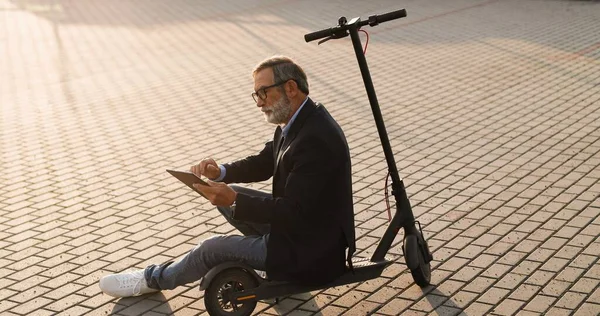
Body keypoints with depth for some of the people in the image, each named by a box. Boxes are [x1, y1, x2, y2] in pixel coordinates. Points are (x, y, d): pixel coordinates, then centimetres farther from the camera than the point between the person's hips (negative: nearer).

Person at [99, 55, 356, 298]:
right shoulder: (299, 120, 2)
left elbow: (294, 211, -28)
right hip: (300, 220, 10)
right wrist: (221, 172, -7)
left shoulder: (316, 139, -30)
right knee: (224, 197, 13)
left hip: (312, 250, -10)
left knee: (213, 249, -6)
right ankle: (277, 264, 15)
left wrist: (234, 200, -30)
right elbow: (263, 163, 11)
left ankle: (155, 279, 22)